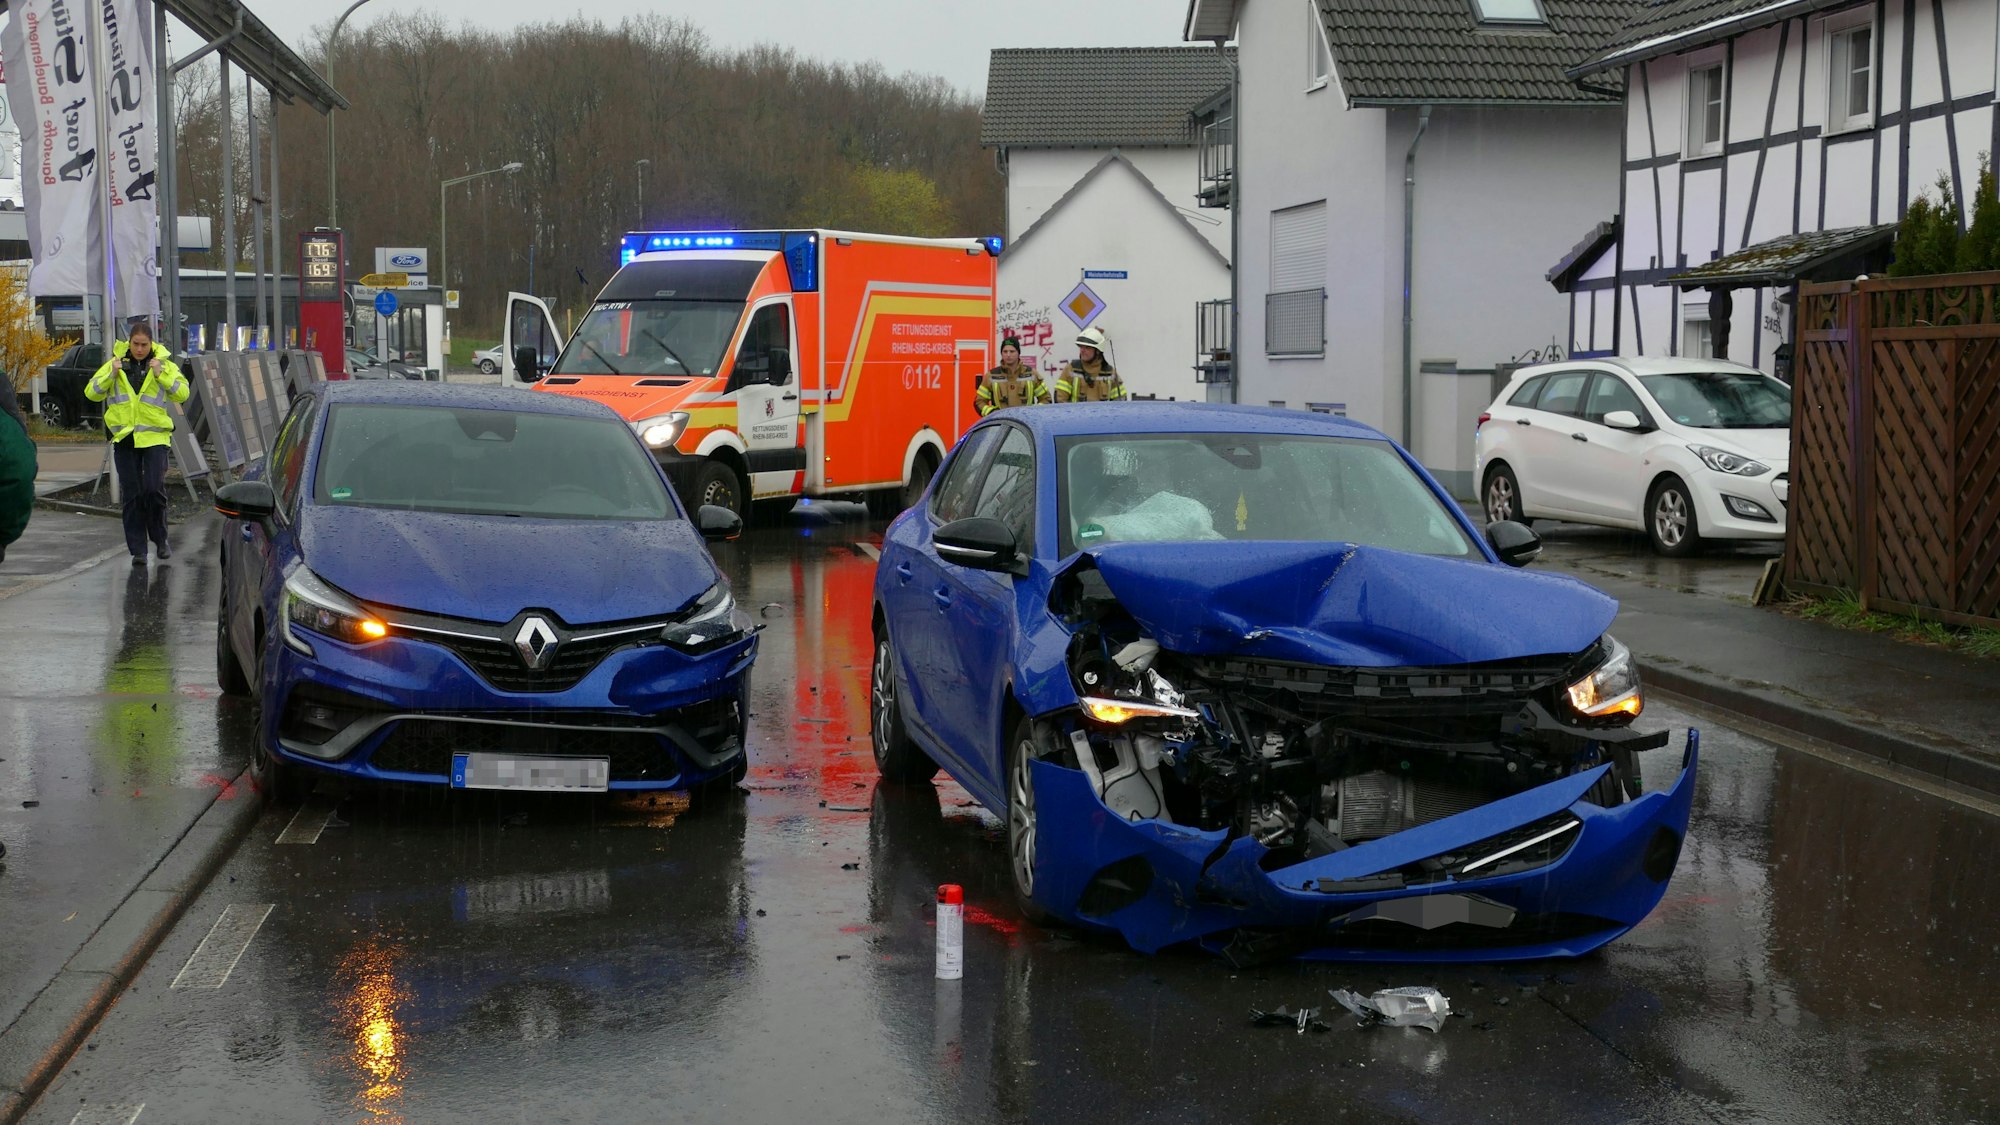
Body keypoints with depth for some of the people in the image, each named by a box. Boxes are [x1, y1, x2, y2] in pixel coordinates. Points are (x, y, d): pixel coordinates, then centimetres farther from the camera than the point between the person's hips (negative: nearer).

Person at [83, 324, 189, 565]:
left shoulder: (164, 364, 2)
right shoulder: (116, 364, 6)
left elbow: (182, 393, -6)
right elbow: (91, 393, 4)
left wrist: (161, 375, -17)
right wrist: (111, 375, -10)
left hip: (154, 436, -2)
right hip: (124, 437, 2)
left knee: (154, 489, -11)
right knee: (131, 495, 2)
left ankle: (160, 539, 10)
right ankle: (138, 549, 7)